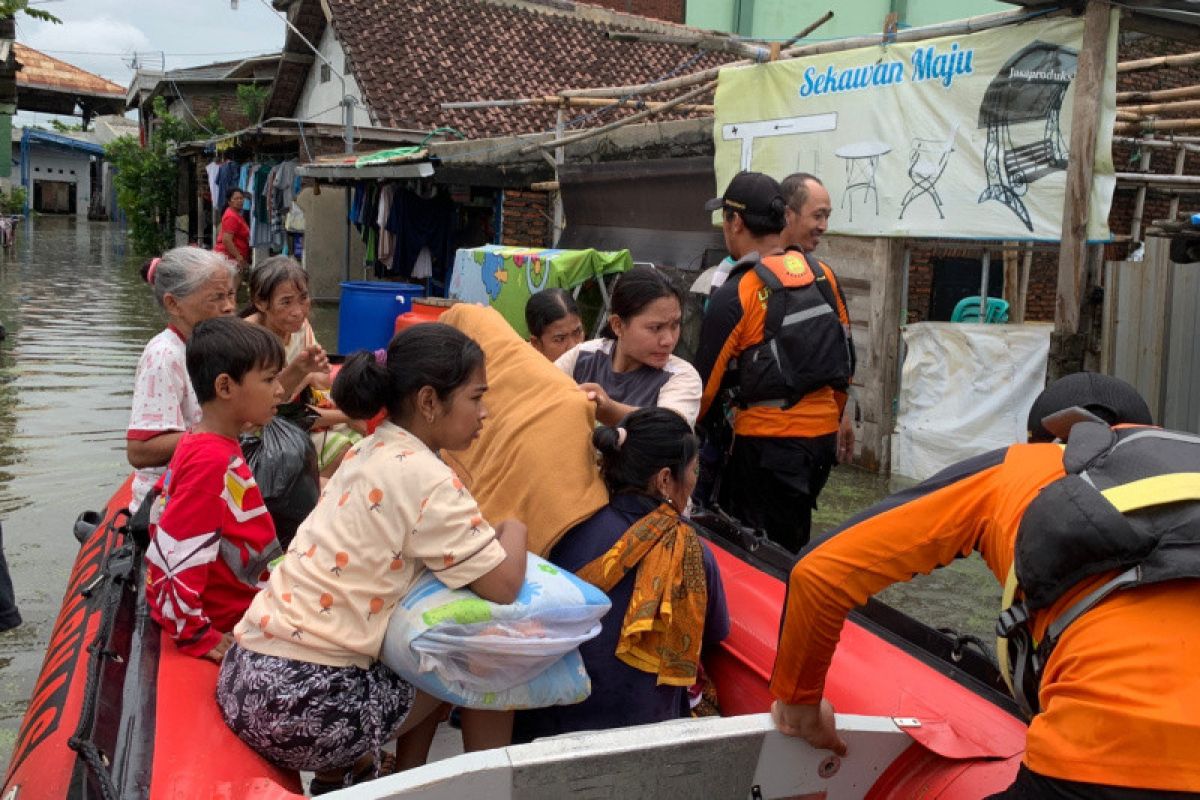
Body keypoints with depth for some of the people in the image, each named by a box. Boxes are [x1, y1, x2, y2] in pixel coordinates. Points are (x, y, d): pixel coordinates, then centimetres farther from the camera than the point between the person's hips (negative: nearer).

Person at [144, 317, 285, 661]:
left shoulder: (198, 443, 5)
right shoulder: (213, 461, -23)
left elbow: (162, 508, 17)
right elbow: (174, 555, -25)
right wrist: (196, 635, -16)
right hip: (225, 618, -9)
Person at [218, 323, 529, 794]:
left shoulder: (370, 453, 11)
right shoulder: (425, 479, -14)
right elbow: (503, 587, -15)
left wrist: (493, 538, 7)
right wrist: (514, 531, 5)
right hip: (301, 702, -8)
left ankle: (344, 770, 20)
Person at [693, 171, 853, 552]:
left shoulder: (734, 295, -14)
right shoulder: (825, 277, 5)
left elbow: (707, 381, -8)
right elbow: (846, 360, 13)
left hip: (768, 439, -7)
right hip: (824, 435, 7)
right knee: (791, 550, 20)